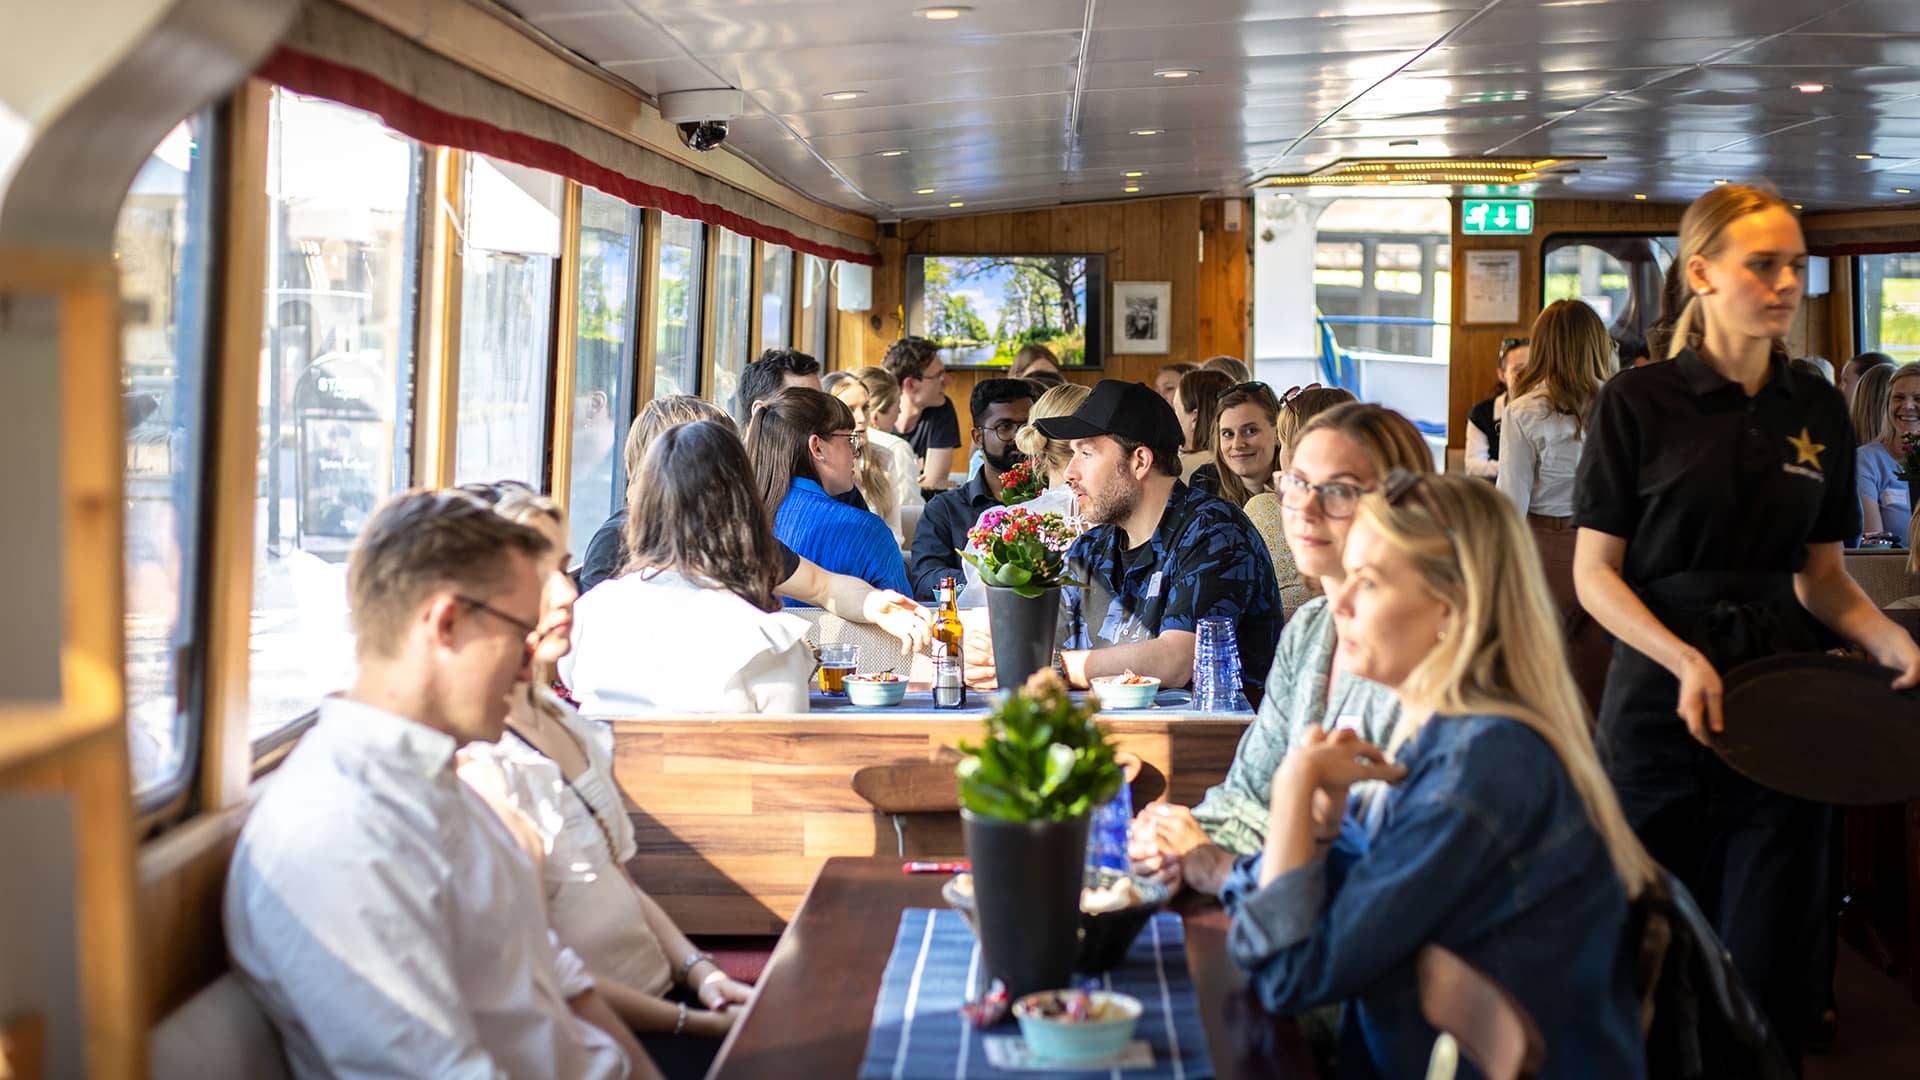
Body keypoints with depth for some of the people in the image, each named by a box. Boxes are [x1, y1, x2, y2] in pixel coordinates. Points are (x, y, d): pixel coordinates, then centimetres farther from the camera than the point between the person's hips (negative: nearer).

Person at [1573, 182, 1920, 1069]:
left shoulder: (1819, 412, 8)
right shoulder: (1638, 403, -4)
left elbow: (1822, 574, 14)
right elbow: (1595, 573, -5)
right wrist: (1684, 660, -19)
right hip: (1660, 704, -3)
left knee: (1769, 964, 4)